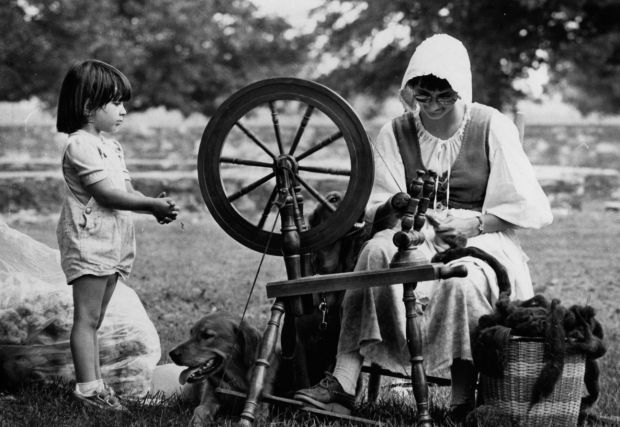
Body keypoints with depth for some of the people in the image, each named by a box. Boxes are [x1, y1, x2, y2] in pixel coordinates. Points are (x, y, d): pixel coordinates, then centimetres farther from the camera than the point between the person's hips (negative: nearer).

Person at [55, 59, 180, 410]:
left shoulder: (111, 146, 18)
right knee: (87, 318, -8)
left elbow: (126, 189, 18)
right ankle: (88, 387, -7)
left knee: (95, 319, 13)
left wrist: (154, 204, 0)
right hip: (89, 242, -10)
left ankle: (95, 381, 18)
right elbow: (106, 194, -20)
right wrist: (152, 205, -19)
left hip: (113, 244, 10)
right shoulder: (81, 145, -14)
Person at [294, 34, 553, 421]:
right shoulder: (396, 132, 7)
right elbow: (374, 209, 6)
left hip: (483, 238, -2)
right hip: (419, 235, 3)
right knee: (377, 251, -32)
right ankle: (343, 384, -38)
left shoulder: (492, 127, -2)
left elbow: (530, 208, -4)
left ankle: (464, 402, -28)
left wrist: (476, 223, -18)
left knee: (460, 278, -38)